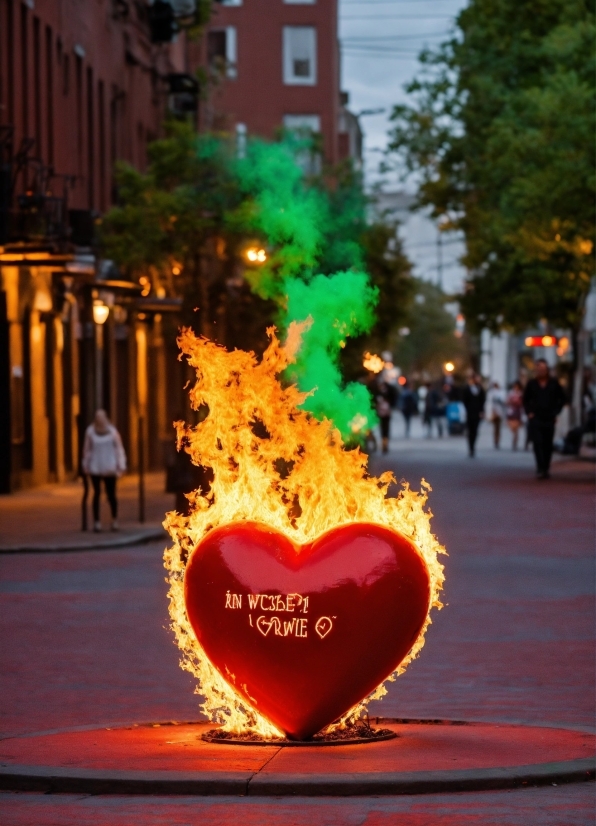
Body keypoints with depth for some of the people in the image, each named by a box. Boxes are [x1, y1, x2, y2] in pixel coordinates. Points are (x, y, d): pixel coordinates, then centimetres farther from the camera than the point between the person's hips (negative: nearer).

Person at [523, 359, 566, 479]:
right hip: (535, 419, -1)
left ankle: (546, 468, 16)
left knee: (547, 445, 4)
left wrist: (556, 412, 5)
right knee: (538, 443, -13)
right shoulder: (532, 384, 3)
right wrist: (529, 412, 3)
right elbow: (525, 400, 15)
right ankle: (541, 468, -16)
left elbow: (563, 399, 13)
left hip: (549, 419, 1)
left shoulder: (553, 383, 3)